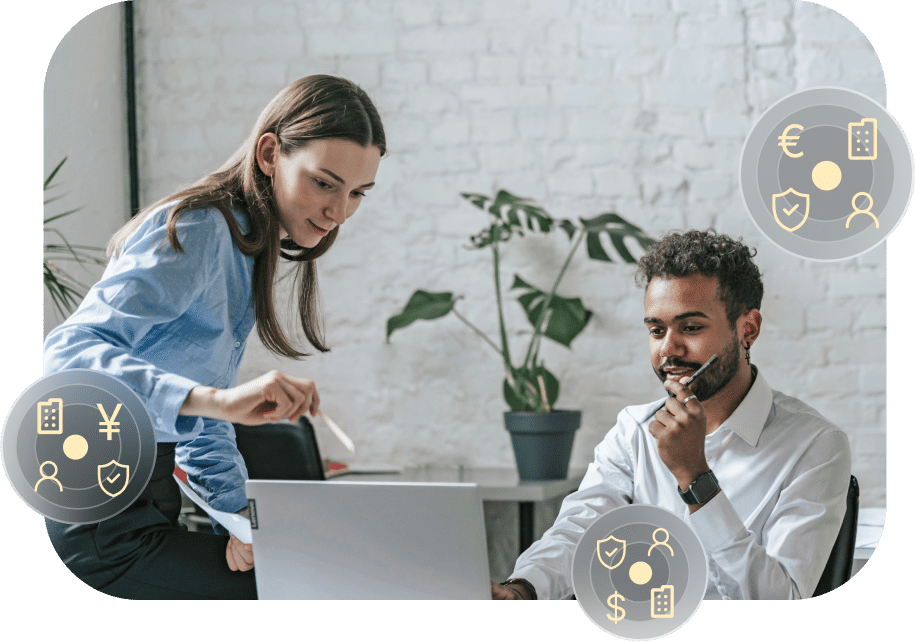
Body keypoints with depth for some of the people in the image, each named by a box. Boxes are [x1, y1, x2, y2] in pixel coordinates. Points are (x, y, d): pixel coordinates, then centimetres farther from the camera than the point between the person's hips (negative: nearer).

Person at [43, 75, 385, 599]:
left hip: (148, 505, 10)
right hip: (102, 526, -10)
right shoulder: (194, 231, -18)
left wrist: (238, 515, -1)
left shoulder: (249, 250, 12)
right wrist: (218, 398, -45)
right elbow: (70, 352, -33)